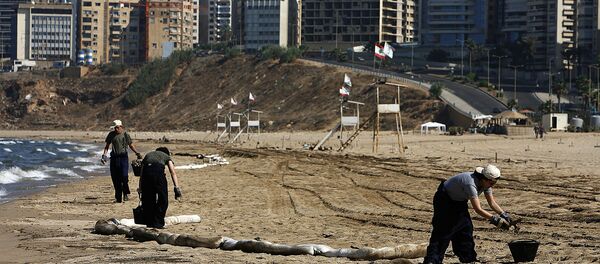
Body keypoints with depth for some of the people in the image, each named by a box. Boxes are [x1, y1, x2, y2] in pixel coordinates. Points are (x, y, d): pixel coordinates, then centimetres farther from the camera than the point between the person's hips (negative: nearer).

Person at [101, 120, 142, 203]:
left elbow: (131, 145, 11)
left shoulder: (125, 135, 1)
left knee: (124, 176, -15)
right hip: (114, 157, 3)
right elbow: (107, 146, 13)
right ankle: (118, 197, 9)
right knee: (115, 178, 2)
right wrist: (104, 154, 0)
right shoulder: (111, 135, 7)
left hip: (123, 157, -3)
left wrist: (137, 153, -1)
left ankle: (125, 193, 4)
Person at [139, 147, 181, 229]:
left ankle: (149, 223, 20)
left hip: (146, 171, 3)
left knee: (147, 200, 16)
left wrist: (140, 190, 33)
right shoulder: (166, 156, 29)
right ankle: (157, 223, 8)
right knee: (163, 200, 11)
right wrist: (177, 188, 4)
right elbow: (173, 173, 12)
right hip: (158, 172, -3)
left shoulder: (148, 155, 37)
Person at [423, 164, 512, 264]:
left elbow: (492, 203, -2)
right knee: (443, 231, -15)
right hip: (444, 199, -9)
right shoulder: (471, 184, -39)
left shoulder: (485, 183, -12)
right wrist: (495, 219, -42)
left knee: (466, 228, 5)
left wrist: (504, 214, -16)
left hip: (459, 201, 9)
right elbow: (478, 209, -41)